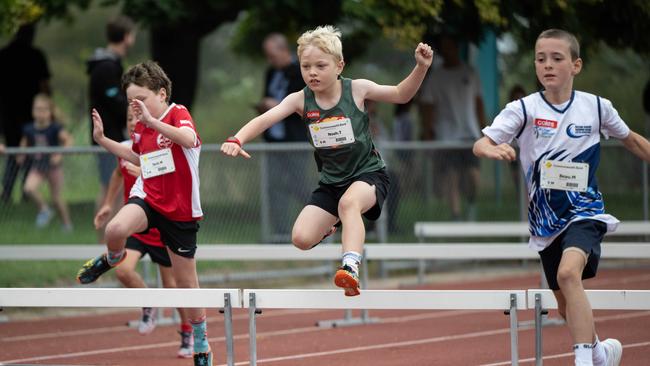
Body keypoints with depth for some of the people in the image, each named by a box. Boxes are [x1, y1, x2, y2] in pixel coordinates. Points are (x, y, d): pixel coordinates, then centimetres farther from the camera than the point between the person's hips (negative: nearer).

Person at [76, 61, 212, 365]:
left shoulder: (177, 113, -13)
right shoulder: (140, 128, 7)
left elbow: (189, 139, -36)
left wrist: (152, 120, -45)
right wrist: (102, 140, 19)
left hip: (180, 210, -4)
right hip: (148, 198, 4)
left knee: (186, 280, 7)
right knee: (115, 229, -32)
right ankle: (113, 258, 5)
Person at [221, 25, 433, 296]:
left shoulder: (356, 89, -11)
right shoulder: (300, 100, -8)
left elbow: (401, 95, 1)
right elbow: (265, 119, -19)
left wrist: (421, 68, -16)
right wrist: (237, 140, -38)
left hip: (368, 174, -4)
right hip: (331, 180, 4)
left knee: (348, 202, -39)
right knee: (301, 239, -9)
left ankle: (350, 268, -53)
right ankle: (329, 228, 28)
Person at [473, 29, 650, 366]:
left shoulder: (597, 107, -5)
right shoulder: (523, 109, -7)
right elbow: (480, 144, -18)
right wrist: (492, 150, -41)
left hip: (584, 210, -3)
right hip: (545, 220, 3)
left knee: (568, 273, -32)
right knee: (566, 305, 14)